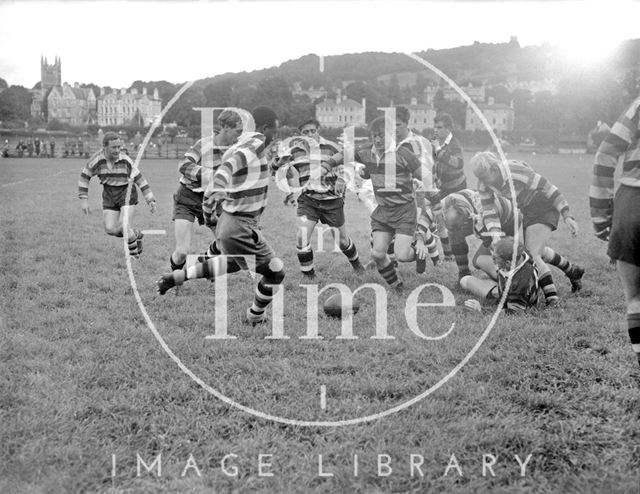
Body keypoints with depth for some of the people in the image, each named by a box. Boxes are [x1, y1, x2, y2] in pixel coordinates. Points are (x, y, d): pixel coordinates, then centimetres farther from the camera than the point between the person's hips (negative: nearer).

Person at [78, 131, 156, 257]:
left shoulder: (126, 160, -16)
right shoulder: (97, 160, -15)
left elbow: (139, 179, -8)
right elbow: (84, 177, 0)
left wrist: (150, 200, -11)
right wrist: (83, 200, -4)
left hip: (127, 194, -3)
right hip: (109, 197, 3)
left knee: (124, 227, -17)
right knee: (110, 230, -5)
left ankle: (134, 254, 10)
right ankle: (136, 235, 24)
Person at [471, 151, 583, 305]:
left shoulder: (515, 172, -32)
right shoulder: (484, 183, -11)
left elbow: (548, 189, -27)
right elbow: (488, 212, -7)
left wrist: (567, 216, -29)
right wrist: (495, 235, -25)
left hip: (545, 208, -8)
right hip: (528, 211, 8)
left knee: (532, 256, -19)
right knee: (538, 253, 21)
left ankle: (551, 296, -14)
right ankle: (573, 271, 42)